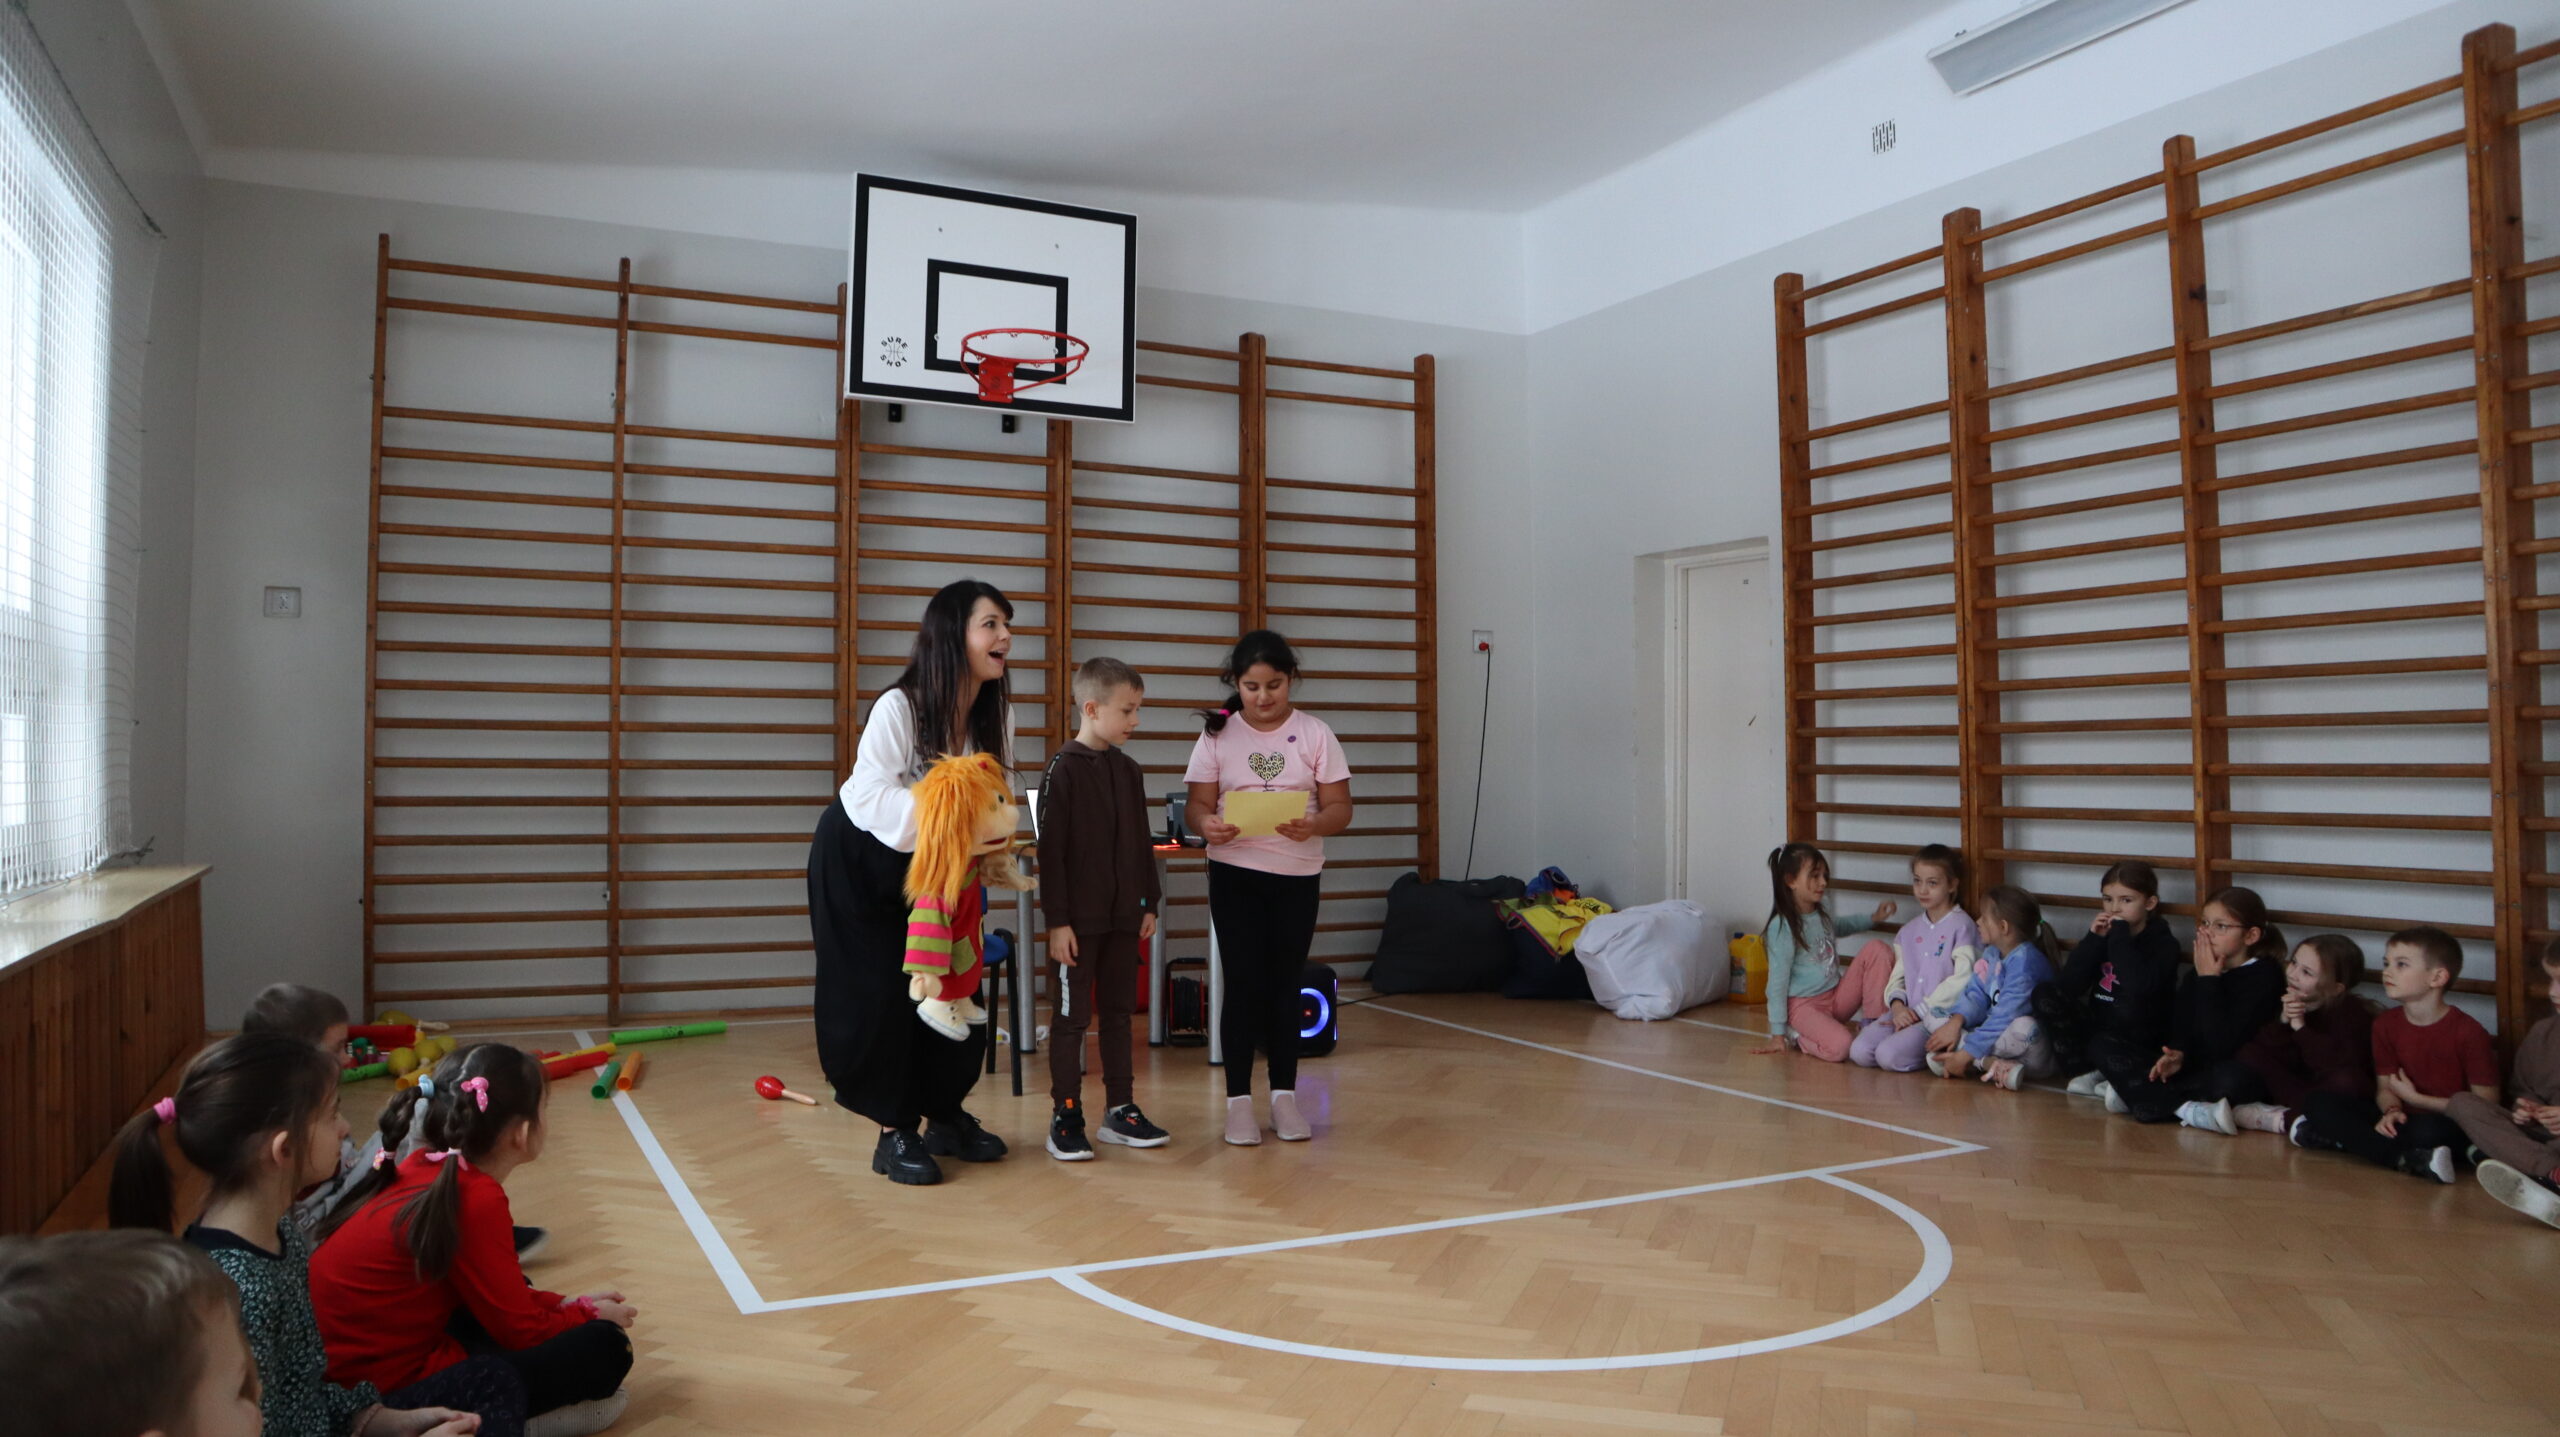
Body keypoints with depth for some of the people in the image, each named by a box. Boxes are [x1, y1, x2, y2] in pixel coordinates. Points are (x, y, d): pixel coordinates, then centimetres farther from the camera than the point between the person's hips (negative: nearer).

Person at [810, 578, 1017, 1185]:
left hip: (931, 862, 6)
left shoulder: (997, 713, -12)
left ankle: (945, 1115, 22)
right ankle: (894, 1134, 9)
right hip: (860, 860, -5)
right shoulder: (898, 707, -30)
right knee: (879, 992, -4)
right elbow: (871, 798, -32)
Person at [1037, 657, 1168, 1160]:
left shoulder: (1129, 771, 8)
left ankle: (1120, 1110, 21)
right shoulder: (1063, 769, -11)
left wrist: (1149, 903, 12)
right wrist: (1057, 920, -15)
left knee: (1119, 1011, 12)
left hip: (1123, 916, 6)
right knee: (1072, 1017, 1)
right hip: (1078, 920, -6)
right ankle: (1065, 1118, 10)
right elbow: (1051, 850, -13)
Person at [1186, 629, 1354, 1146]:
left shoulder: (1315, 734, 1)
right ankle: (1239, 1100, 9)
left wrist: (1314, 824, -25)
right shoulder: (1218, 734, 1)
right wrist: (1208, 825, -24)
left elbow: (1340, 808, -2)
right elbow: (1198, 802, -1)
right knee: (1243, 984, -1)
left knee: (1285, 985, 8)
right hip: (1235, 874, -1)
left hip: (1298, 876, 1)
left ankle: (1284, 1097, 19)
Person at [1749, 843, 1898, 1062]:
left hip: (1837, 997, 8)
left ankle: (1874, 1024, -6)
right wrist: (1777, 1034, -13)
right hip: (1804, 1004, -8)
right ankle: (1794, 1035, -3)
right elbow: (1777, 981, -15)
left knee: (1876, 949, -6)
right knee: (1839, 1047, -35)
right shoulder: (1782, 927, -17)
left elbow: (1840, 926, 35)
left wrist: (1873, 919, 20)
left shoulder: (1822, 915, 7)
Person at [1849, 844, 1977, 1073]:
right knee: (1859, 1051, -19)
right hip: (1906, 1012, 5)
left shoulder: (1961, 926, -3)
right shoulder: (1909, 931, 18)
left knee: (1888, 1055, -27)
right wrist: (1897, 1006, -8)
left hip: (1940, 1016, -5)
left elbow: (1962, 980, -12)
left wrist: (1919, 1011, -12)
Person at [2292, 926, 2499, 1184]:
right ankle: (2413, 1160, -27)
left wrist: (2415, 1098, -9)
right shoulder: (2386, 1024, 5)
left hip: (2449, 1124, -5)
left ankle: (2338, 1137, -25)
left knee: (2429, 1129, -41)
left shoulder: (2468, 1031, -12)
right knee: (2319, 1103, -16)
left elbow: (2486, 1104, -11)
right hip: (2404, 1117, 6)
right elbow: (2385, 1088, 7)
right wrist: (2392, 1111, -17)